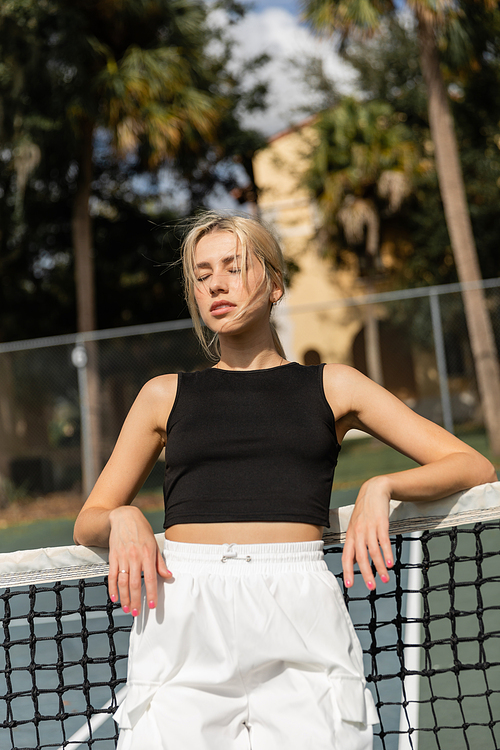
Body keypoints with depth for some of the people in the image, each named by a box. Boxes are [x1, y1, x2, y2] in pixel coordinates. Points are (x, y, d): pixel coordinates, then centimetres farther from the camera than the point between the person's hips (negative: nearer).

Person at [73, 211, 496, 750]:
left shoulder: (332, 387, 16)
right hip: (182, 619, 1)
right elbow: (87, 522, 22)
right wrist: (123, 520, -1)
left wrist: (380, 488, -5)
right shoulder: (166, 396, 18)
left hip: (298, 609, 0)